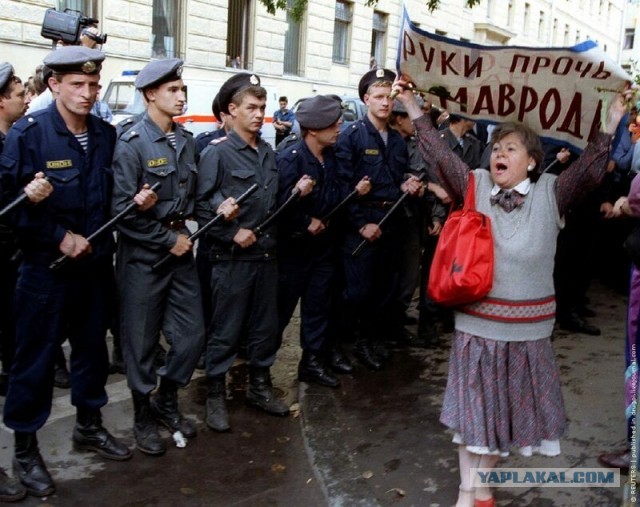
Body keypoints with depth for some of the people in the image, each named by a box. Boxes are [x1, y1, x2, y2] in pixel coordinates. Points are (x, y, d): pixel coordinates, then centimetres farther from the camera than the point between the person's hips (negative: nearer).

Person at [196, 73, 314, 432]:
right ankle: (216, 395, 18)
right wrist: (232, 234, -18)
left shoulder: (268, 153, 11)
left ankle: (260, 387, 30)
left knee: (266, 325, 14)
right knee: (226, 330, 3)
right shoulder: (217, 153, -9)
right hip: (232, 257, -6)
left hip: (267, 254, 6)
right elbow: (202, 206, -14)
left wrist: (296, 192, 0)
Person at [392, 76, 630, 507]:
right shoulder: (476, 186, 1)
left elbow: (589, 171, -9)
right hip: (475, 321, 0)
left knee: (506, 407, 13)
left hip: (526, 326, 0)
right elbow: (440, 153, -3)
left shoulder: (551, 193, 0)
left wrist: (610, 124, -18)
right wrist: (412, 105, -6)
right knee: (473, 405, 10)